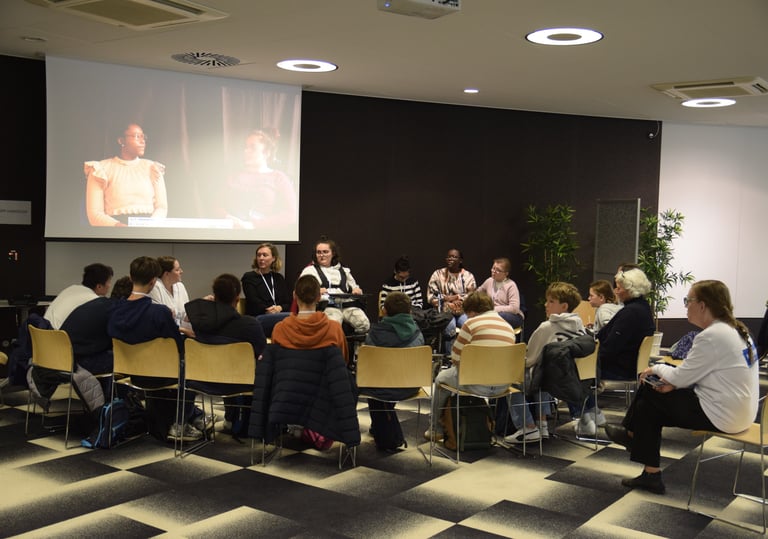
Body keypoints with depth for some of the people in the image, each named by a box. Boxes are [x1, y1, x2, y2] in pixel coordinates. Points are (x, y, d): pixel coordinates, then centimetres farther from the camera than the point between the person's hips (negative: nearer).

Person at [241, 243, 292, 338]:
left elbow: (289, 304, 13)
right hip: (258, 319, -4)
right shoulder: (248, 277, 11)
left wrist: (280, 308, -9)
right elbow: (254, 303, -2)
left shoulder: (279, 278, 22)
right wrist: (269, 311, -17)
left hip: (279, 317, 4)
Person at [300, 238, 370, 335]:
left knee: (364, 325, -27)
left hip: (348, 305, 3)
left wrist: (357, 290, 6)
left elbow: (354, 287, 33)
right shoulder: (310, 270, 20)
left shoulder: (344, 270, 31)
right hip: (328, 306, -3)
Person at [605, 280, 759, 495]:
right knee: (650, 408, 12)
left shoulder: (711, 336, -22)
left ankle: (630, 433, 31)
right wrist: (673, 382, 1)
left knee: (649, 397, 4)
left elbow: (681, 377, -16)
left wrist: (657, 368, 4)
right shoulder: (736, 330, 7)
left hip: (720, 416, -9)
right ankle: (650, 474, 19)